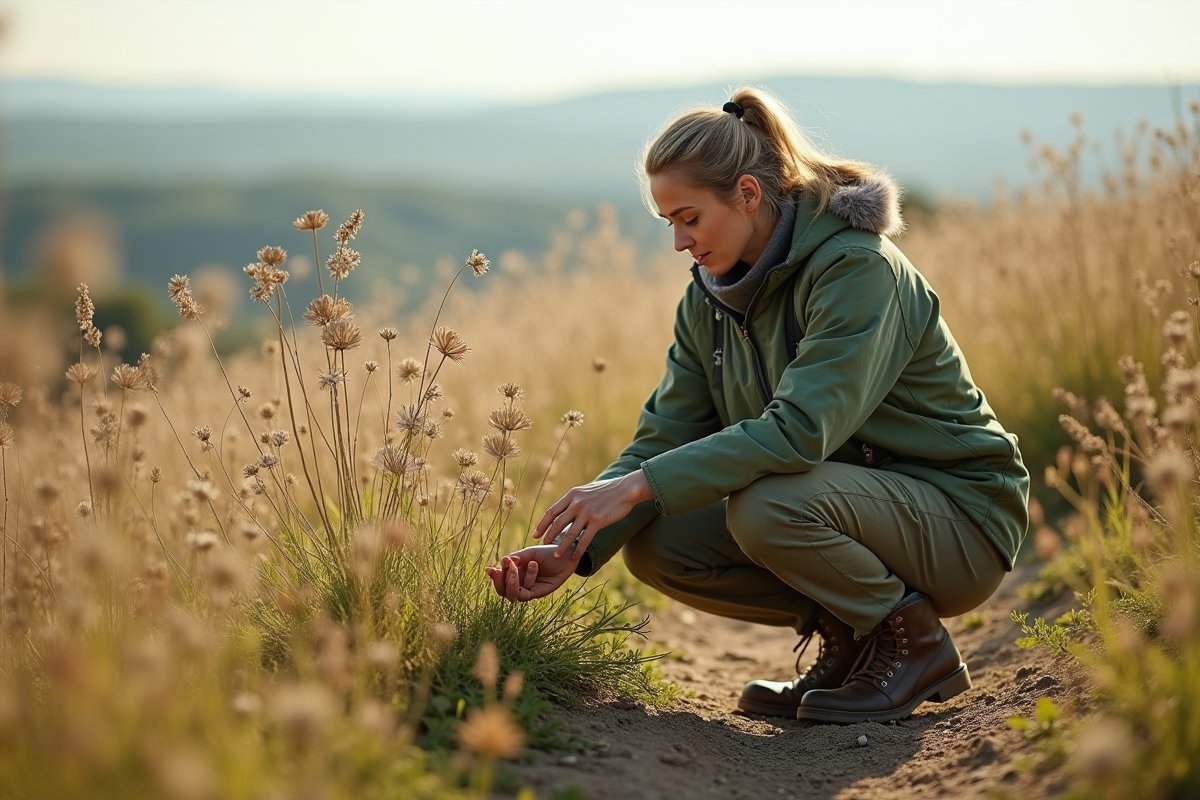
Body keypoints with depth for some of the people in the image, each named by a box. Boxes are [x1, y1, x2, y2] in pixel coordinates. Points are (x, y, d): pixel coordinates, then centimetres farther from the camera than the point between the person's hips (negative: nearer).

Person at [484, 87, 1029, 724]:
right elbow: (664, 436, -3)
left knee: (766, 506, -34)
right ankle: (847, 639, 8)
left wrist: (637, 486, -35)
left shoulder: (857, 267, -23)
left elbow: (801, 429, -34)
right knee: (656, 546, -9)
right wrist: (573, 548, -18)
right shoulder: (711, 296, 1)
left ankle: (916, 643, -7)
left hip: (960, 516, -7)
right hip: (844, 497, 8)